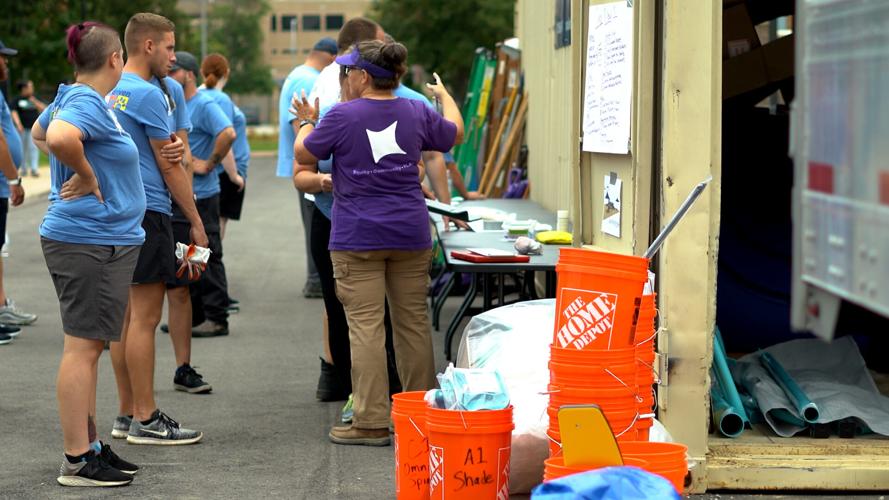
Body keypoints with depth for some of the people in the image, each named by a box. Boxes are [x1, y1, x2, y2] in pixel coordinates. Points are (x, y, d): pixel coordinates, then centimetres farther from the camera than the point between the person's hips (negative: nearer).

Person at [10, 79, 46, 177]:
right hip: (22, 128, -1)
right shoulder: (18, 99, -1)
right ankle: (24, 169, 16)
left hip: (34, 127, 1)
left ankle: (34, 169, -14)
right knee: (23, 148, 6)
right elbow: (14, 112, -7)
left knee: (34, 147, -9)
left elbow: (43, 108, 4)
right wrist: (18, 124, -20)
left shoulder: (35, 98, 8)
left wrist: (35, 102, -10)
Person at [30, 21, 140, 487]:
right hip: (90, 242, -10)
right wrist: (86, 174, -22)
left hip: (103, 239, 10)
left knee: (87, 346, 15)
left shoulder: (74, 98, 12)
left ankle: (90, 445, 24)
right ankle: (76, 461, -3)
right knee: (83, 347, -6)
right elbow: (60, 137, -39)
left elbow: (39, 132, 32)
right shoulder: (88, 102, -17)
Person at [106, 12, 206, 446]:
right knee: (145, 317, -6)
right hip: (148, 212, -9)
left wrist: (171, 145, 1)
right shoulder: (148, 94, -13)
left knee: (126, 314, 12)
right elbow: (169, 166, -10)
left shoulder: (110, 92, 14)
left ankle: (127, 413, 17)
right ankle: (145, 421, -4)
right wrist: (196, 222, -3)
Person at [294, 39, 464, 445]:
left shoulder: (342, 117, -9)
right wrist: (445, 96, 41)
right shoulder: (417, 113, 4)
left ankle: (371, 422, -7)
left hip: (358, 239, -4)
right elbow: (455, 134, 23)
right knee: (413, 322, 12)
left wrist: (307, 123, 23)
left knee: (365, 326, -4)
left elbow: (303, 156, 3)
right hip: (411, 236, 4)